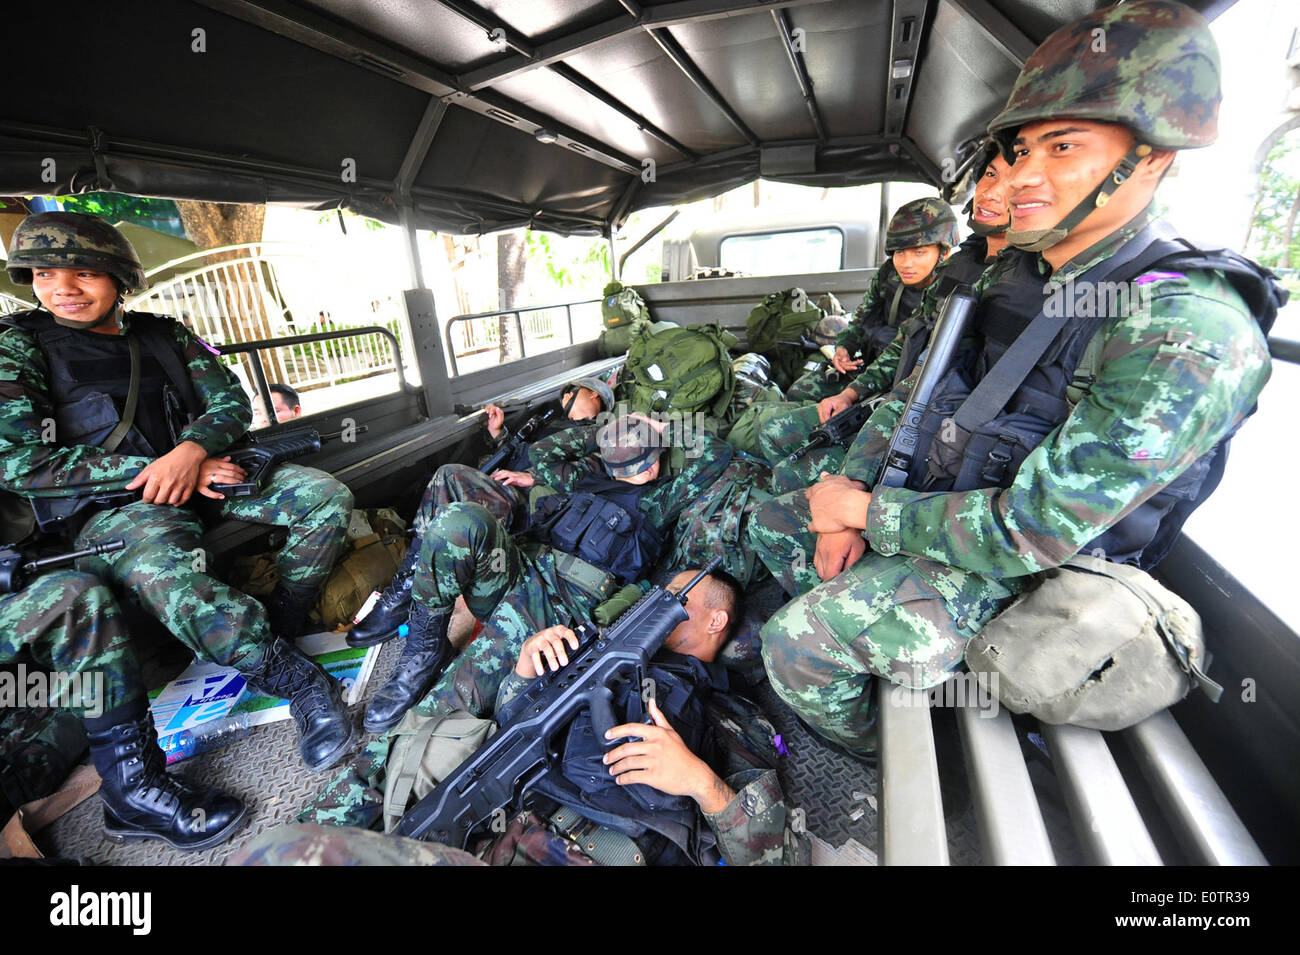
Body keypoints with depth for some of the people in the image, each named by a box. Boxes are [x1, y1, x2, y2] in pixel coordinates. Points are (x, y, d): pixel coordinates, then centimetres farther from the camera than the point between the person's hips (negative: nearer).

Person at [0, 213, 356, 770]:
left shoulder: (164, 334, 12)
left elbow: (231, 400, 5)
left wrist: (191, 449, -17)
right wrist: (150, 472, -17)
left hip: (204, 472, 4)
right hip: (110, 509, -4)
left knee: (326, 496, -18)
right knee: (166, 573, -38)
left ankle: (279, 631, -9)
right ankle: (299, 683, -24)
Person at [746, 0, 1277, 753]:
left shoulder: (1191, 331, -26)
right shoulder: (1010, 274, 1)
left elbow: (1024, 533, -29)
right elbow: (910, 394, 5)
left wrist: (866, 514, -19)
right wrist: (849, 494, -8)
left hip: (1003, 567, -7)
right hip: (926, 504, 8)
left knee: (791, 645, -16)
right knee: (775, 526, 10)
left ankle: (866, 746, 19)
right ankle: (846, 641, 33)